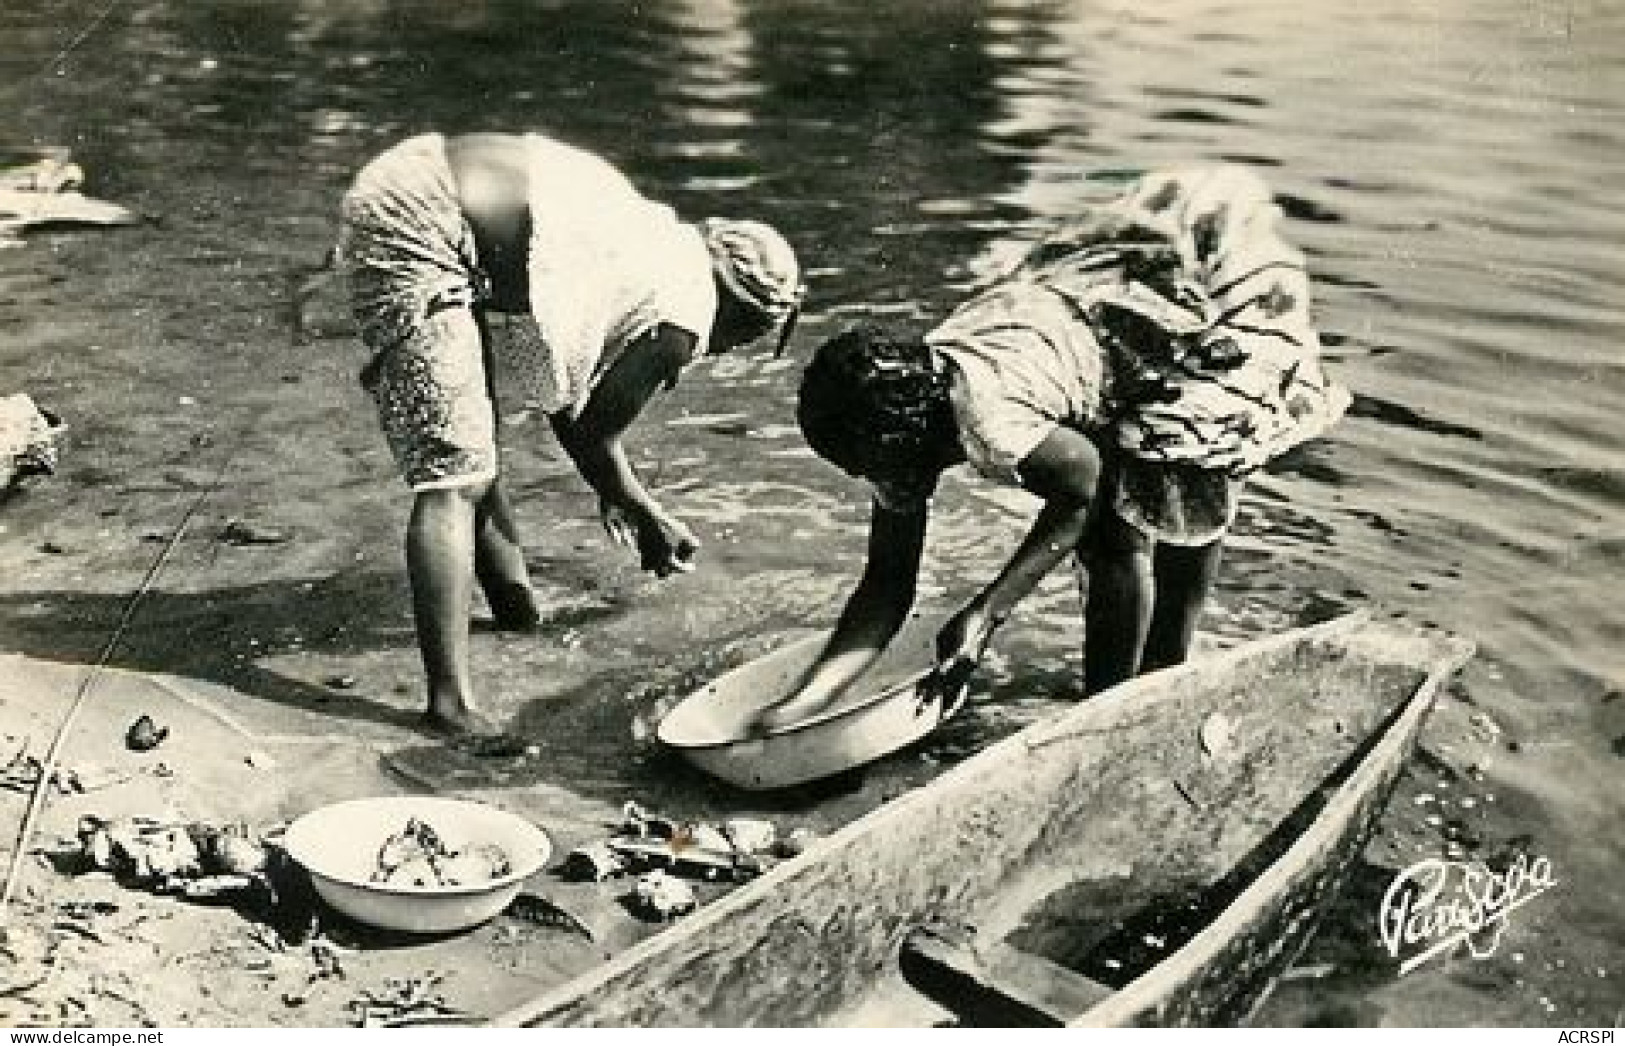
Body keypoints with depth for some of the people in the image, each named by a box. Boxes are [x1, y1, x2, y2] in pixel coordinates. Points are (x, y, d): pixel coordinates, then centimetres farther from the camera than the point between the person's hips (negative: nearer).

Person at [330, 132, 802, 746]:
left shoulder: (654, 239, 22)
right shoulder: (688, 317, -4)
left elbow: (565, 397, 30)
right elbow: (591, 436, 4)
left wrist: (612, 493, 39)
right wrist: (649, 520, 22)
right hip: (418, 223, -10)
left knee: (470, 445, 22)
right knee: (454, 475, -10)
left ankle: (515, 606, 39)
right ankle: (450, 703, -10)